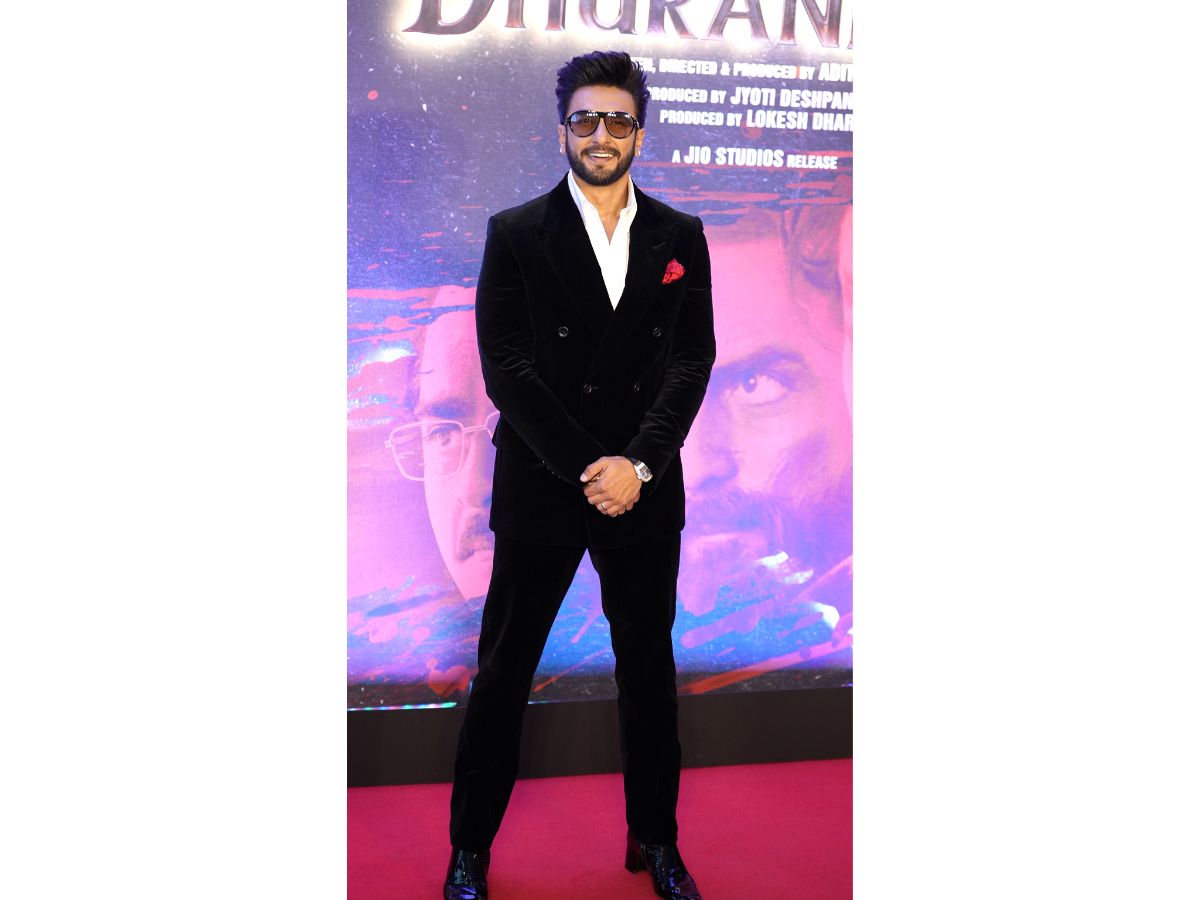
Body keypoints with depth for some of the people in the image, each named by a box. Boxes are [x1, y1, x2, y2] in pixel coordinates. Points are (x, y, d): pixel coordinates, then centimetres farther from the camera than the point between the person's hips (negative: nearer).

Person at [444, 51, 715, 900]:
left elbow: (693, 360, 1)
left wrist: (639, 464, -12)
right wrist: (585, 469, -14)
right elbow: (506, 368, -7)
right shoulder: (515, 233, -1)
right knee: (503, 671, 6)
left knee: (649, 669, 12)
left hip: (645, 491, 2)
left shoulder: (680, 237, 6)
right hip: (540, 487, -2)